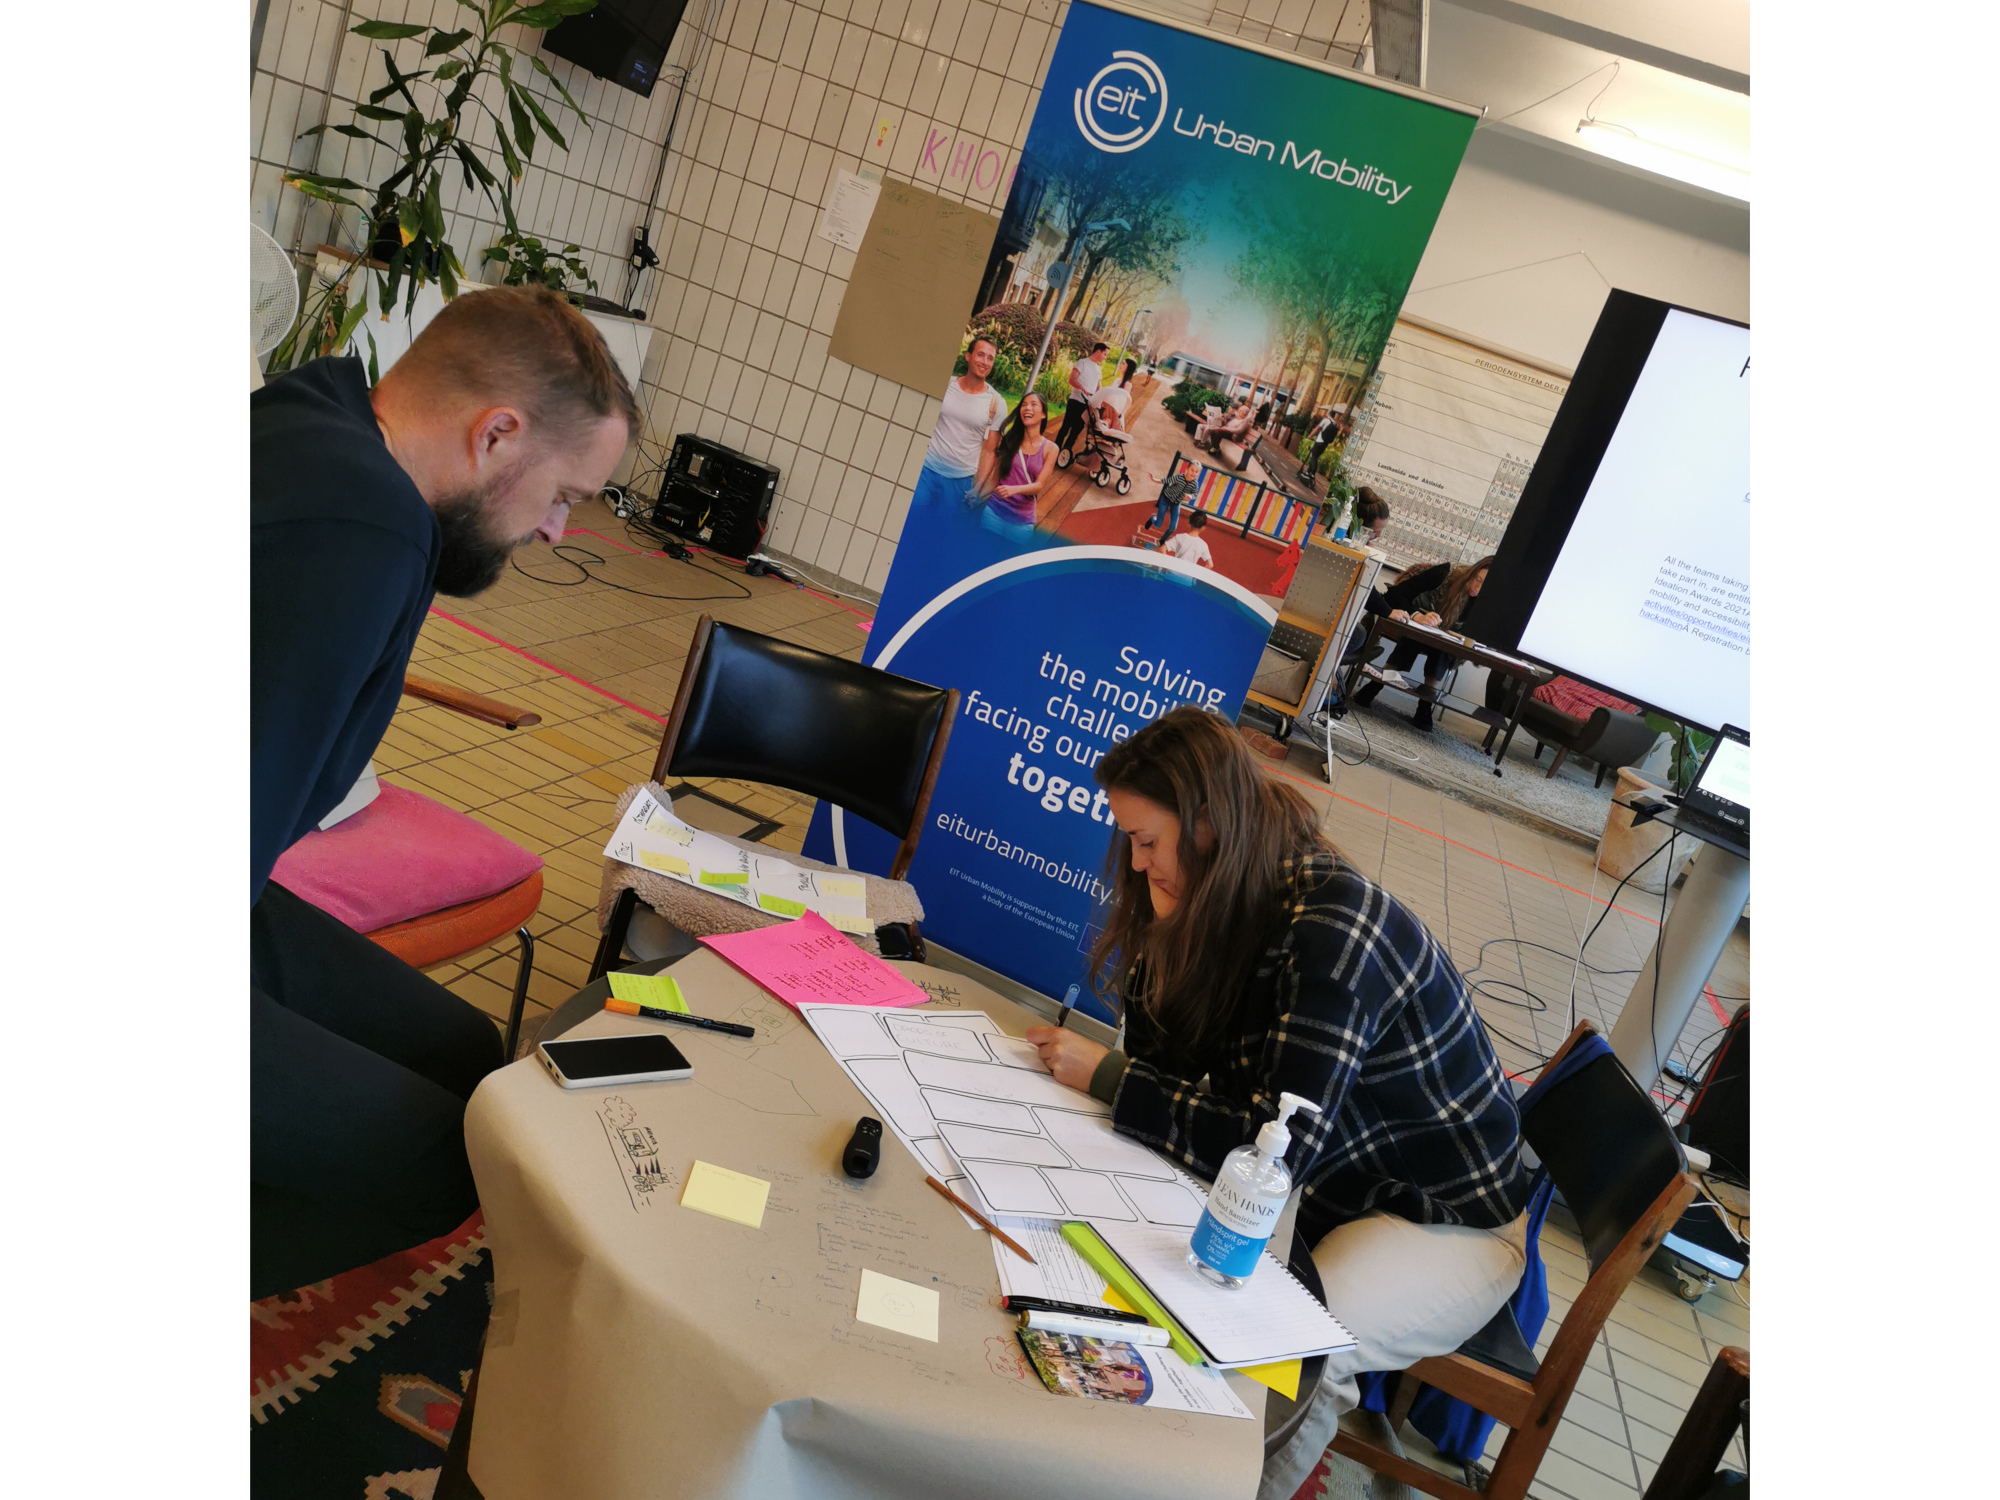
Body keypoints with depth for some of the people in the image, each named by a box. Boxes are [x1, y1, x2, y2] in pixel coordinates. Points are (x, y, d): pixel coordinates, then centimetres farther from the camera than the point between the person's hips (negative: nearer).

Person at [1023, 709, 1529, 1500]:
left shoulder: (1335, 931, -31)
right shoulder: (1225, 903, -5)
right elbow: (1174, 1061, -3)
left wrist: (1108, 1078, -28)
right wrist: (1157, 939, -16)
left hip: (1450, 1220, -7)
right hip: (1328, 1180, 7)